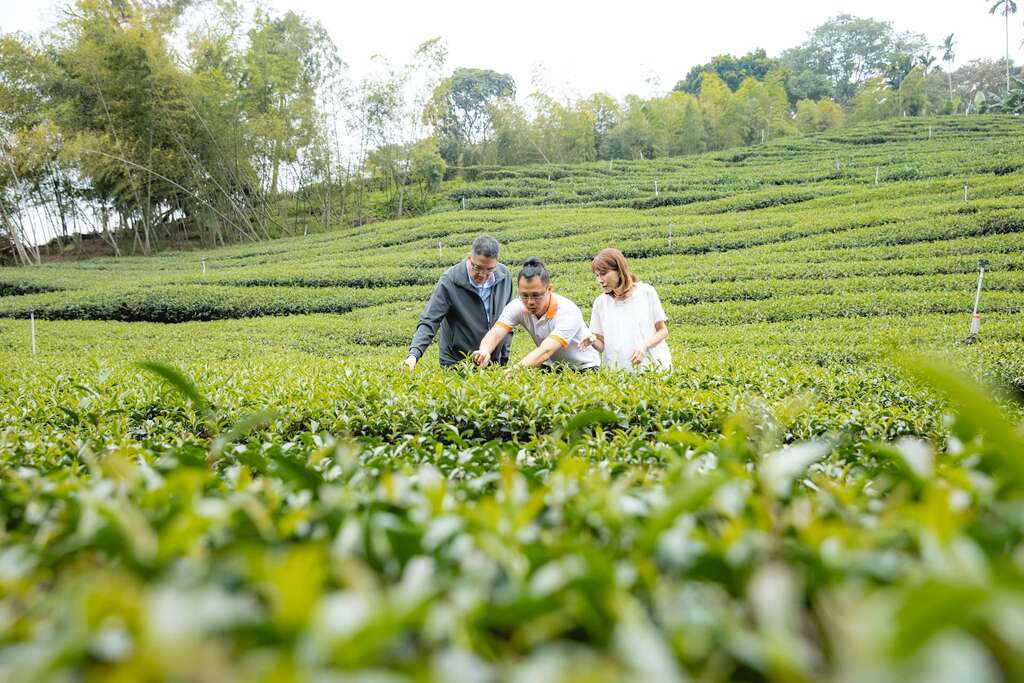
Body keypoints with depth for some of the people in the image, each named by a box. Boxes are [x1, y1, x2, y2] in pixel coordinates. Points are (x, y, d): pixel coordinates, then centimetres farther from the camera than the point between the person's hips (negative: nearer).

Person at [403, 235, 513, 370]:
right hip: (455, 363, -4)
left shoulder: (504, 276, -5)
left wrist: (505, 356, 9)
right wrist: (414, 354, -34)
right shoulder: (449, 282, -19)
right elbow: (428, 322, -20)